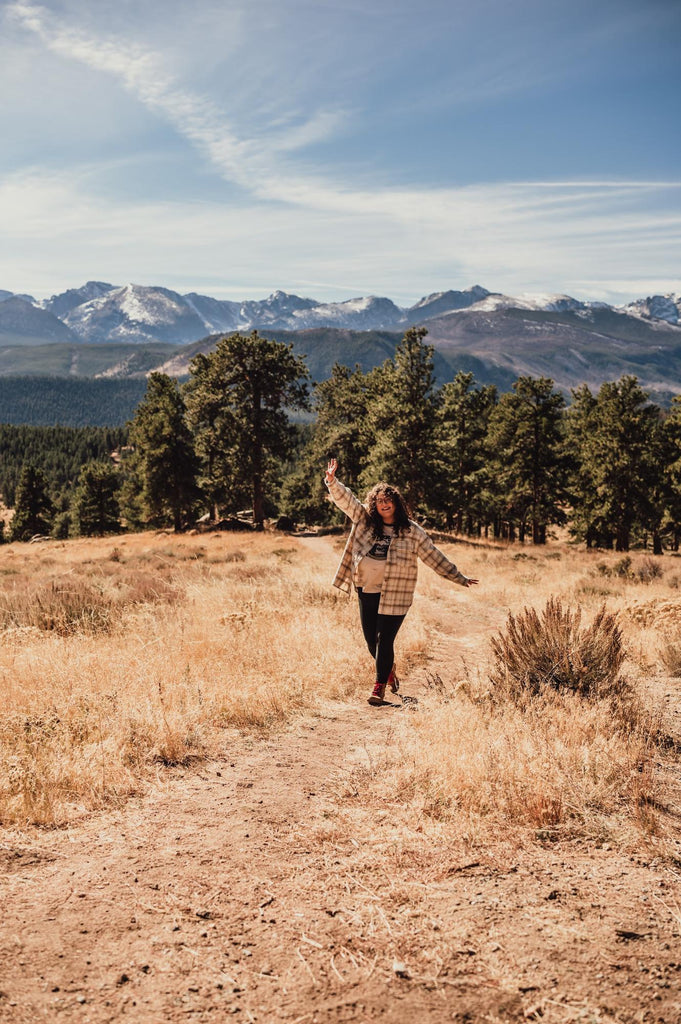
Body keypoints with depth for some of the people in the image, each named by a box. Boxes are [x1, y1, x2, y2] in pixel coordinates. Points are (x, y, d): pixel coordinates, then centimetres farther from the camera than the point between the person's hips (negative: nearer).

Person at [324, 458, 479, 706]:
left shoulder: (412, 532, -2)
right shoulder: (364, 521, 5)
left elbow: (434, 557, 4)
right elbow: (346, 499, 4)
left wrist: (459, 578, 5)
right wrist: (332, 481, -13)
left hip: (394, 596, -3)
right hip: (366, 592, 4)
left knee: (385, 640, -5)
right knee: (371, 639, 11)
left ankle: (380, 686, 10)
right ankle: (389, 672, 38)